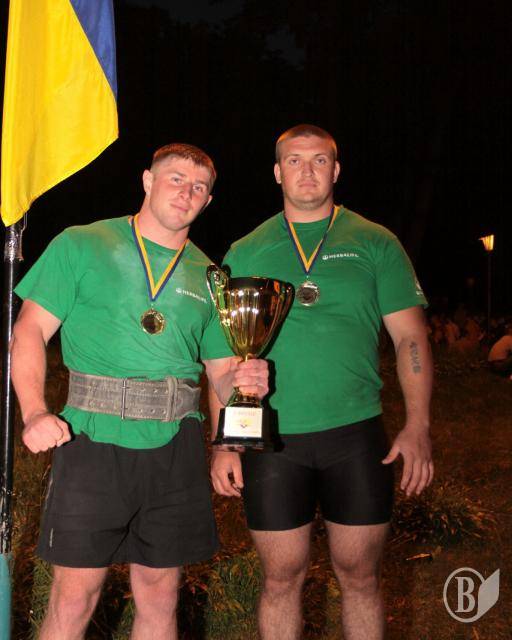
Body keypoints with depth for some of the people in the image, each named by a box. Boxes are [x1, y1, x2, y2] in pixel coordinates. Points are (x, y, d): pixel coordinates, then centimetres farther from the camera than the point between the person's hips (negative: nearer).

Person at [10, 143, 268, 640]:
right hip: (93, 441, -3)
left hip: (175, 449, 4)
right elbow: (29, 330, -2)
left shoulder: (207, 276, 13)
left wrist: (243, 380, -7)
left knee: (159, 600, 11)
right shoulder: (81, 246, 3)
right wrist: (34, 412, -17)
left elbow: (220, 372, 17)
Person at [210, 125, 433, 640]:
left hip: (356, 432, 0)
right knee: (281, 578, 9)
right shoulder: (244, 255, 7)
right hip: (272, 439, 1)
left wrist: (417, 427, -8)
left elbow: (410, 336, 3)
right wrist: (223, 443, 0)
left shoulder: (376, 244, 5)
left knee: (360, 577, 8)